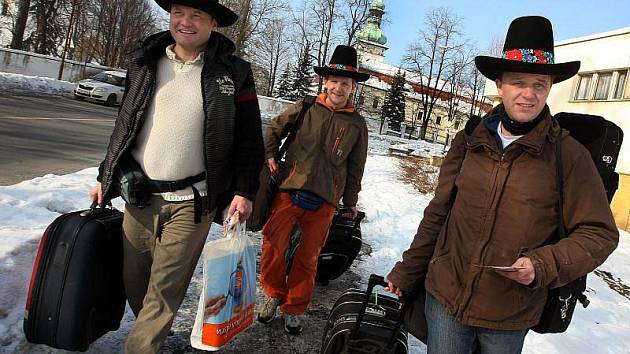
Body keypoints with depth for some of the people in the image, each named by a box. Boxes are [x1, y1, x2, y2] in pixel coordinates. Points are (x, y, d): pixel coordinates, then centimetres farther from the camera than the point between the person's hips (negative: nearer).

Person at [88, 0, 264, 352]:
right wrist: (106, 176, 16)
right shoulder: (144, 63, 7)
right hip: (138, 195, 4)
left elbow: (249, 138, -1)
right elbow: (124, 125, 15)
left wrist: (244, 190, -6)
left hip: (191, 202, -4)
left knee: (164, 289, 2)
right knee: (134, 280, 15)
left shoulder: (234, 72, -3)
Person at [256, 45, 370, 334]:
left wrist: (350, 202, 19)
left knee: (307, 258, 9)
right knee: (272, 248, -4)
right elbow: (274, 129, 16)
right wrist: (269, 156, 0)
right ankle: (274, 294, 25)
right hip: (289, 191, 0)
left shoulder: (357, 124, 6)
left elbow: (355, 168, 14)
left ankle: (294, 308, 30)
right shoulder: (305, 108, 4)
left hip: (323, 202, 1)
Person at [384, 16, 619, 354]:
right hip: (445, 297, 2)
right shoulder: (468, 142, -1)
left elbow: (599, 234, -2)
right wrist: (406, 273, 10)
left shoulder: (570, 156, -8)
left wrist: (543, 265, -19)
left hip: (510, 315, -1)